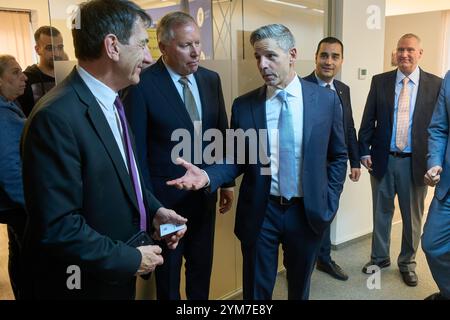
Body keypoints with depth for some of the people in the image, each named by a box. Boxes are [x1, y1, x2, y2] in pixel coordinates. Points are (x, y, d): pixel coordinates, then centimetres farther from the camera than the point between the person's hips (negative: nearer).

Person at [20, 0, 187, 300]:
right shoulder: (57, 117, -27)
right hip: (82, 283, -8)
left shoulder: (110, 102, 3)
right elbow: (56, 227, -28)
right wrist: (131, 259, -19)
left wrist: (153, 210, -1)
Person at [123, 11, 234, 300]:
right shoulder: (142, 84, -17)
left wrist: (227, 181, 8)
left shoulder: (211, 79, 1)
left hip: (205, 193, 5)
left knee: (202, 264, 21)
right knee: (168, 268, 18)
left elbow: (222, 133, 8)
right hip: (165, 197, -5)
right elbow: (137, 149, -14)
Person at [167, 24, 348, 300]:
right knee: (256, 290, 15)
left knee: (300, 286, 22)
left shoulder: (326, 99, -4)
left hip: (308, 211, 1)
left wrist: (329, 203, -1)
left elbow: (338, 156, 4)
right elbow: (237, 160, 0)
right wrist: (208, 176, -19)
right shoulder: (243, 105, -5)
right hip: (260, 212, 0)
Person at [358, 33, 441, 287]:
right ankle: (380, 257, 33)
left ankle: (408, 263, 32)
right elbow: (368, 120, 3)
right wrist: (364, 151, -2)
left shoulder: (436, 84, -2)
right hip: (383, 160, 1)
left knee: (413, 217, 13)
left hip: (415, 162, -1)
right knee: (381, 213, 15)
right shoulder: (380, 81, 2)